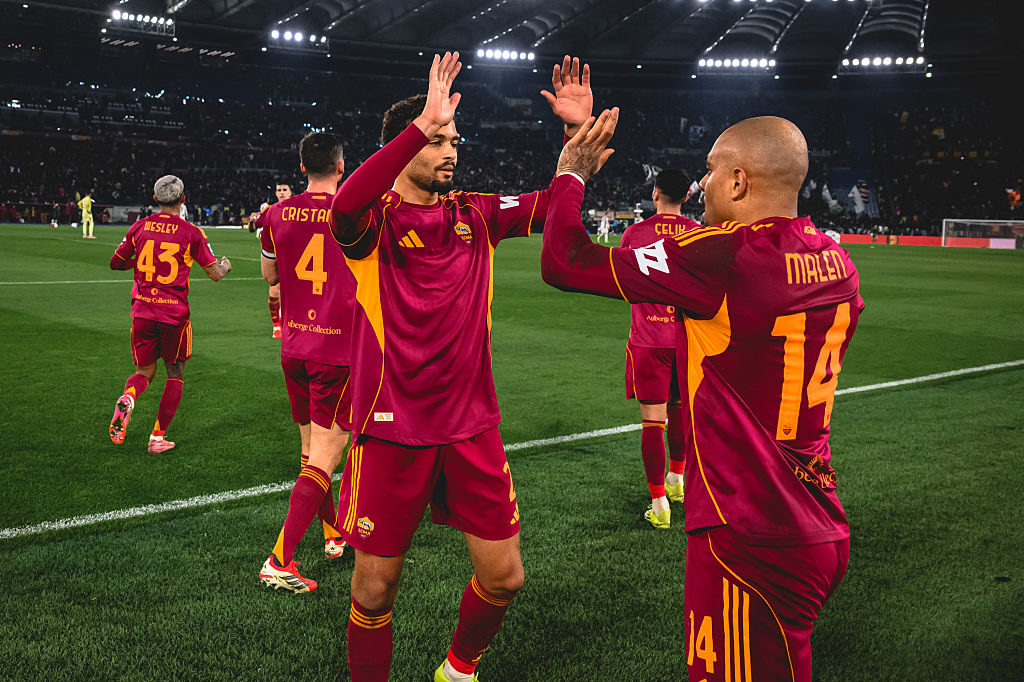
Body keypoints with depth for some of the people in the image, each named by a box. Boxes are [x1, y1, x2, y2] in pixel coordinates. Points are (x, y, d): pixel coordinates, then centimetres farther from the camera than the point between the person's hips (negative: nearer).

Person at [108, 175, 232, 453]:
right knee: (175, 376, 14)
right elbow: (215, 274, -3)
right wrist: (226, 264, 20)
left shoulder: (140, 227, 3)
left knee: (145, 371, 17)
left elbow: (115, 263, 12)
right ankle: (158, 437, 12)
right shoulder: (191, 233, -6)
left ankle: (127, 399, -16)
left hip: (143, 312, 3)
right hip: (174, 314, -3)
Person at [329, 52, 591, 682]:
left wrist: (579, 130, -10)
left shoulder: (475, 215, 7)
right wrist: (424, 123, -37)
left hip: (472, 425, 4)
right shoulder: (375, 220, -8)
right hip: (392, 429, -4)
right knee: (375, 587, 6)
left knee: (504, 576, 8)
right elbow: (346, 203, -31)